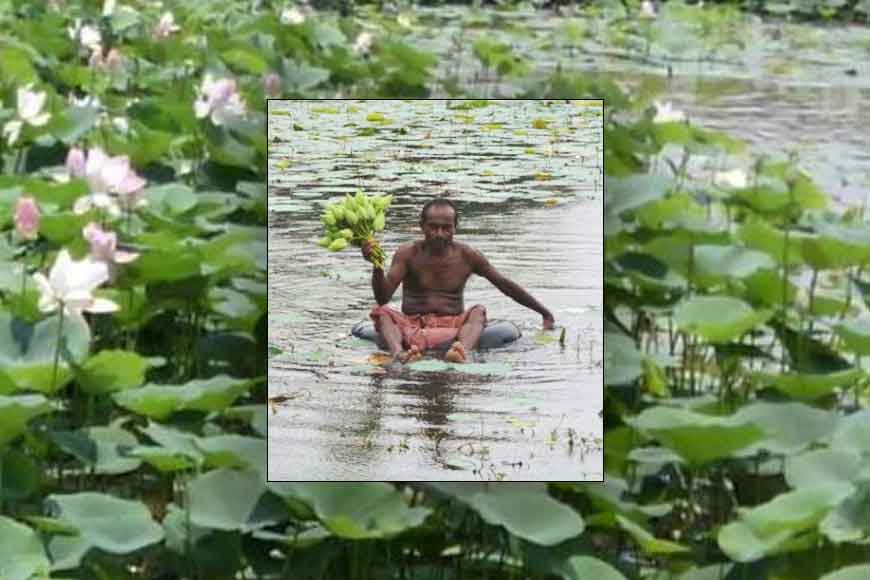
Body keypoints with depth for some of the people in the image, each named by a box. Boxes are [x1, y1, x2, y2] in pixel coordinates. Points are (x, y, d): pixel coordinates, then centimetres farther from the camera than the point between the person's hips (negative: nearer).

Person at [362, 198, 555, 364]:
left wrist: (545, 313, 9)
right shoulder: (408, 254, -3)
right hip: (412, 324, -1)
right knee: (381, 312, -26)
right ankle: (398, 352, -58)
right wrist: (377, 266, -32)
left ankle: (463, 351, -59)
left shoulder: (467, 256, 2)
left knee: (478, 311, -26)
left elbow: (505, 285, 8)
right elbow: (383, 298, -12)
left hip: (453, 326, 1)